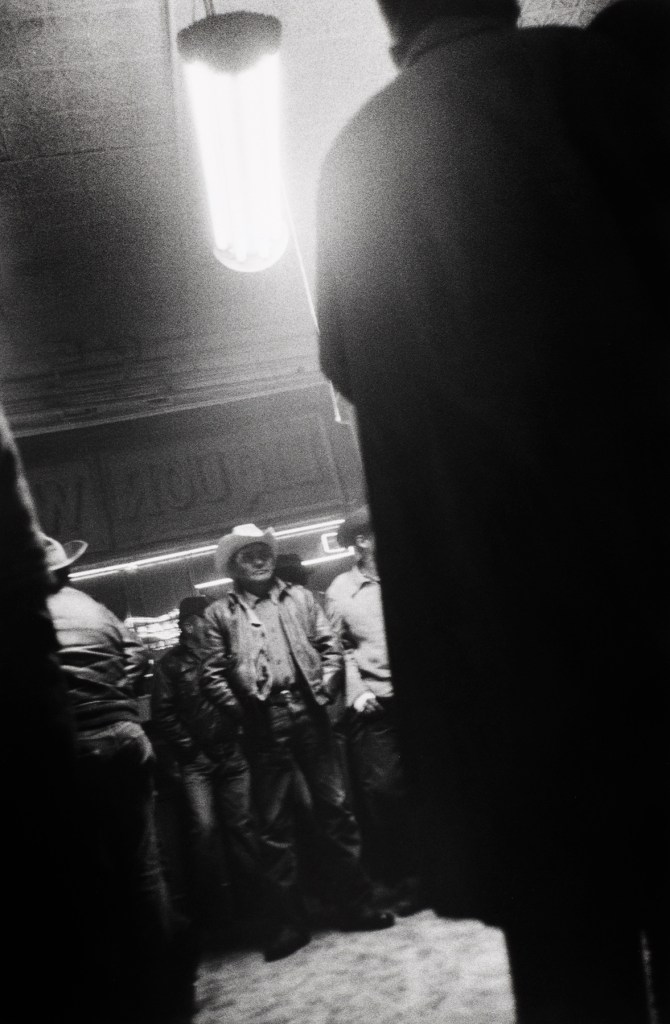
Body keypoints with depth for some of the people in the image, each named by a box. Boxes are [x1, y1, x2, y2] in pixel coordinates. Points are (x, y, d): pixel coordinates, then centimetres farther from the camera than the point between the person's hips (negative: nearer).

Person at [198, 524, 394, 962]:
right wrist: (239, 710, -8)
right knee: (275, 824, 3)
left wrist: (326, 687, -4)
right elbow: (213, 674, 3)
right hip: (264, 723, -1)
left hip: (308, 712, 1)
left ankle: (359, 905, 12)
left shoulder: (299, 597, 15)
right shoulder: (219, 614, 9)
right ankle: (288, 924, 10)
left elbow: (331, 646, 10)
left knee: (336, 809, 2)